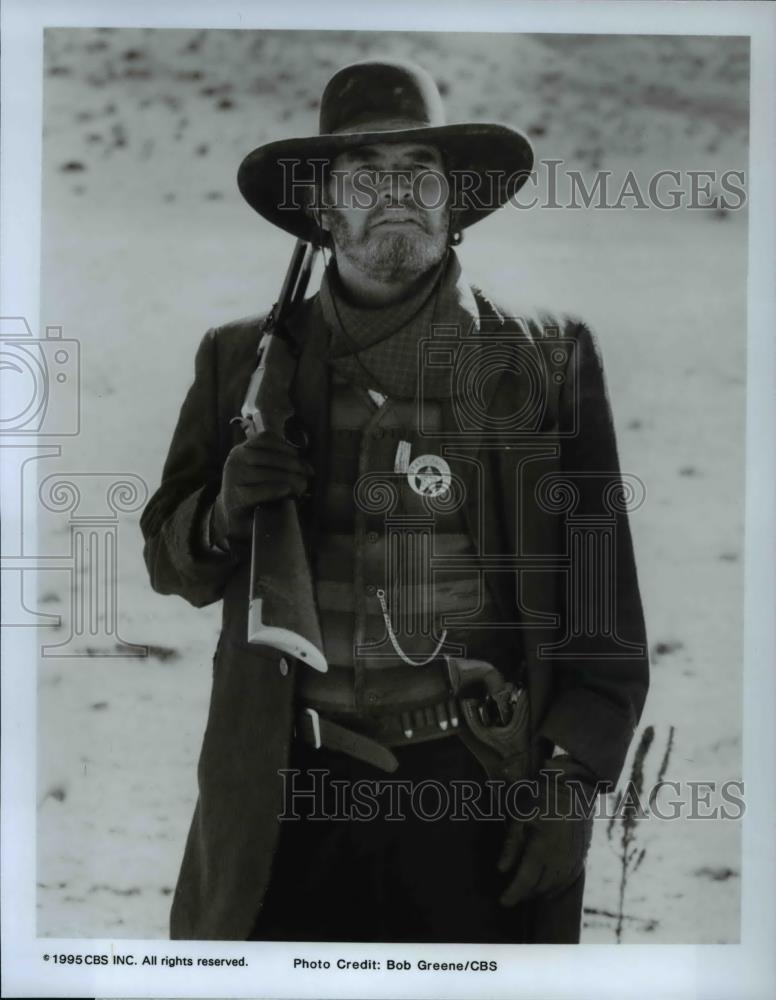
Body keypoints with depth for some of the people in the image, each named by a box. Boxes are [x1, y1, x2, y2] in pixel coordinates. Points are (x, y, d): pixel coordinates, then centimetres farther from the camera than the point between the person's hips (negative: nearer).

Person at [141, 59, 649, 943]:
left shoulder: (550, 360, 1)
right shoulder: (244, 359, 6)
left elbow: (601, 594, 1)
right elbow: (169, 560, 12)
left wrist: (573, 779, -5)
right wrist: (223, 514, -9)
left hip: (481, 797, -1)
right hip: (286, 796, 2)